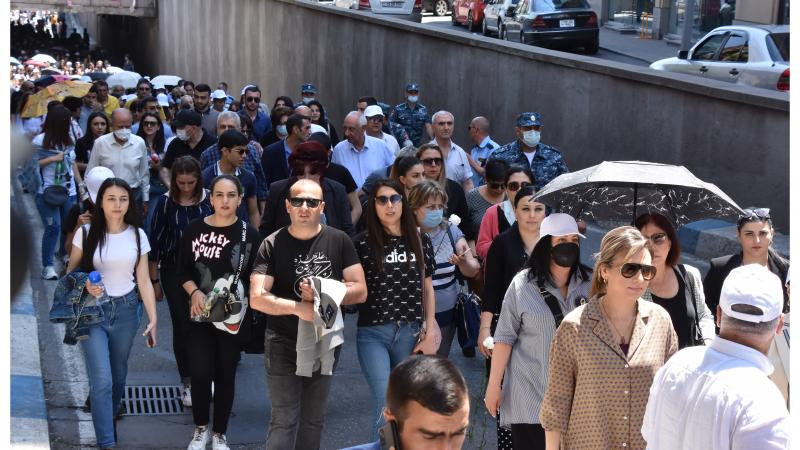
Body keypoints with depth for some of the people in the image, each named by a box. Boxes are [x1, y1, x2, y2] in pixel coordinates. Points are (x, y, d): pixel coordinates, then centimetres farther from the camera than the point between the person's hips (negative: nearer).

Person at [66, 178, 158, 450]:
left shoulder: (137, 235, 0)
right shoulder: (86, 233, -6)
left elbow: (144, 281, 2)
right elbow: (71, 273, 3)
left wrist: (153, 318, -3)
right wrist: (84, 285, -19)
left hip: (126, 311, 3)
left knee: (118, 375, 15)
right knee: (102, 379, -11)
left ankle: (107, 420, 39)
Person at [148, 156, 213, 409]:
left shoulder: (209, 200, -4)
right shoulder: (165, 203, -7)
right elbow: (155, 242, -1)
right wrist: (154, 280, 1)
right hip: (174, 272, 0)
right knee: (182, 326, 5)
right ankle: (187, 383, 16)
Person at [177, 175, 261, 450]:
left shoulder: (249, 234, -6)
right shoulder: (194, 230, -3)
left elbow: (255, 278, -1)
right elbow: (183, 271, 4)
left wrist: (243, 302, -15)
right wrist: (194, 292, -13)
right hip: (200, 314, 0)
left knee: (225, 375, 9)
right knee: (200, 373, -7)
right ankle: (200, 428, 19)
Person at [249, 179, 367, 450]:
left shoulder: (338, 241, -3)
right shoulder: (273, 245, -8)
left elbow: (360, 291, -5)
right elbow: (256, 298, -16)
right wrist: (298, 307, -29)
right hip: (284, 346, -3)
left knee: (314, 419, 16)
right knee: (284, 420, -5)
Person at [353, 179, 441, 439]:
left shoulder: (420, 242, 7)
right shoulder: (363, 243, -2)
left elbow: (427, 289, 10)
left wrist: (430, 334, 6)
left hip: (410, 333, 3)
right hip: (373, 333, -3)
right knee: (386, 404, -11)